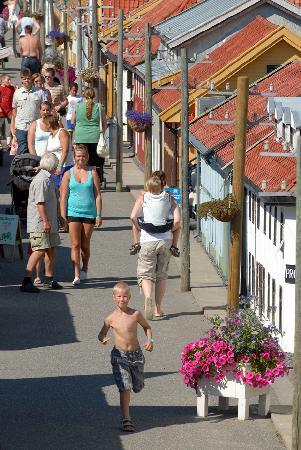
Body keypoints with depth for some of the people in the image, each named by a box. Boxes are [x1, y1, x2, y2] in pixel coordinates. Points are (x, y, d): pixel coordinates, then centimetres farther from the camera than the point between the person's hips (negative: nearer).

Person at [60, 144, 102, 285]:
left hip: (89, 213, 1)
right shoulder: (68, 174, 4)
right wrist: (63, 215, -3)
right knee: (75, 244, -9)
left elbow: (98, 195, 5)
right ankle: (77, 275, -13)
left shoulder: (92, 173, 5)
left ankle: (84, 270, 31)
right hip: (73, 213, -1)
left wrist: (99, 215, -1)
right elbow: (63, 196, 4)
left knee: (85, 245, 8)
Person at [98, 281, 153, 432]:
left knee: (138, 387, 13)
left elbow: (147, 327, 12)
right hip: (119, 356, -2)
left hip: (136, 354, 2)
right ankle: (126, 419, -9)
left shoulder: (135, 314, -4)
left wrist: (150, 340, -4)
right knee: (125, 388, -12)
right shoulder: (111, 318, -5)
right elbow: (102, 334, 9)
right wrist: (102, 339, -15)